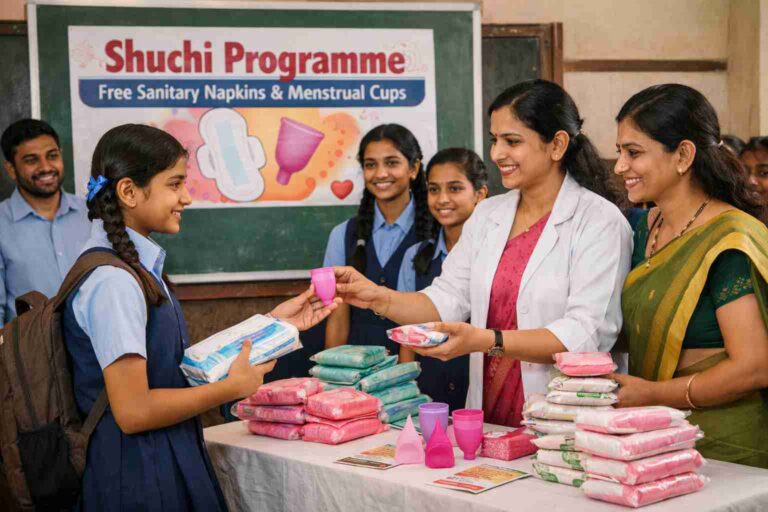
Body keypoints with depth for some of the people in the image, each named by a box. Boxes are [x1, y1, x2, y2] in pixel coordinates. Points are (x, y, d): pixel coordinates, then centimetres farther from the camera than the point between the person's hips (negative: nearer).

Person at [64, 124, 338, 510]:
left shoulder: (137, 265, 6)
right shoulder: (112, 281, -21)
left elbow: (183, 362, 10)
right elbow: (133, 412, -22)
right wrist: (234, 387, -13)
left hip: (164, 460, 9)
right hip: (138, 475, -9)